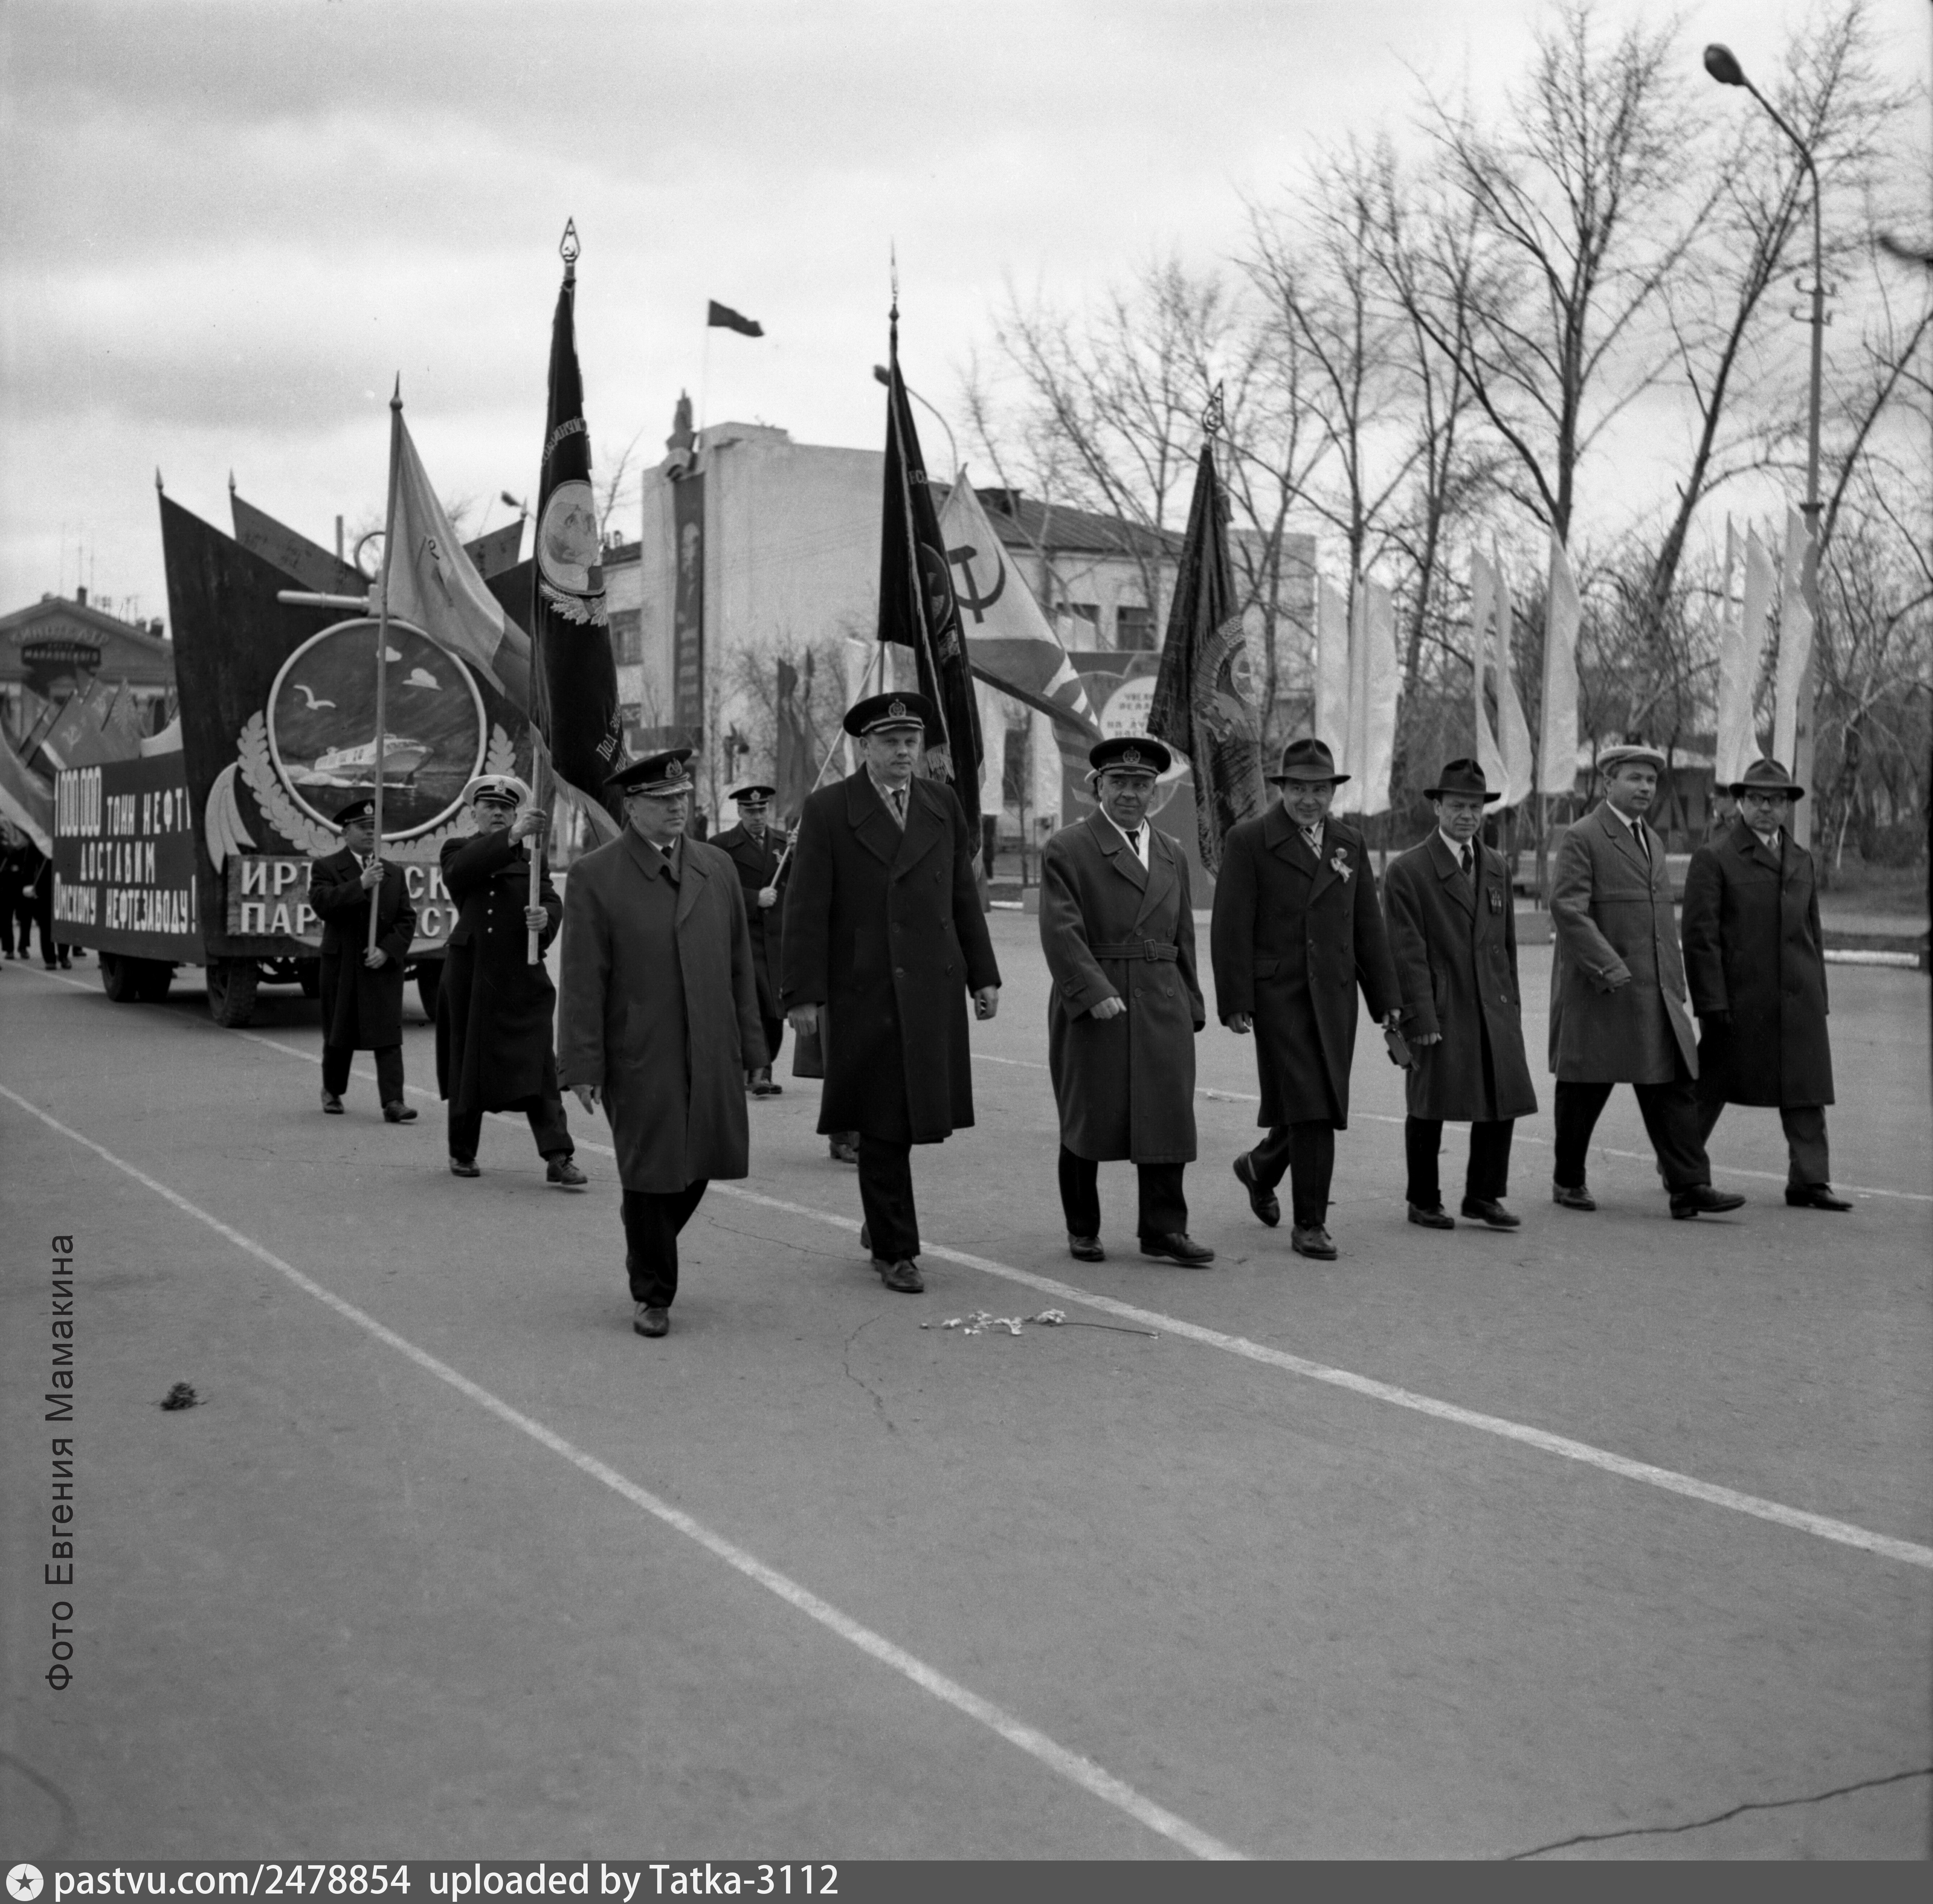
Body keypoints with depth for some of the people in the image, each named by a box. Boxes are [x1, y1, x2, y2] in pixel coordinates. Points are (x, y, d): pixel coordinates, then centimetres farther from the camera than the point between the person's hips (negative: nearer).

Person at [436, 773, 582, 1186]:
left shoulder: (531, 857, 12)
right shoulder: (458, 851, 8)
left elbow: (552, 902, -1)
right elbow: (461, 870, -16)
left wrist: (545, 916, -26)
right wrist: (511, 838, -30)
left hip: (522, 975, 0)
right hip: (470, 973, 0)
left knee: (537, 1064, -9)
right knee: (467, 1060, 9)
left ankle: (558, 1157, -14)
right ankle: (462, 1153, 25)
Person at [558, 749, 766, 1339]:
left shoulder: (718, 868, 10)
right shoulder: (594, 878, -4)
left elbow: (740, 963, 12)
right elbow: (583, 982, -6)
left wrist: (748, 1045, 8)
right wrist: (583, 1066, -10)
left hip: (711, 1054, 4)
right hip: (639, 1059, -4)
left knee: (696, 1168, 10)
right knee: (650, 1175, 2)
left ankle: (647, 1242, 38)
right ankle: (652, 1294, 20)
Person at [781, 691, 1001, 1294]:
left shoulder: (943, 805, 11)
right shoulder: (827, 810, -2)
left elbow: (963, 897, 14)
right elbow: (807, 910, -5)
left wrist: (983, 974, 9)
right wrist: (804, 992, -10)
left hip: (933, 989, 4)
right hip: (864, 990, -4)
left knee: (917, 1114, 6)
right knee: (882, 1122, 1)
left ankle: (882, 1222, 29)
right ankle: (895, 1250, 11)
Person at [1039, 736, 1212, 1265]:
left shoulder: (1172, 855, 16)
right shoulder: (1067, 850, -3)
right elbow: (1061, 931, -13)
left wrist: (1190, 1005, 15)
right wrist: (1095, 993, -22)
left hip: (1162, 1008, 4)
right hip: (1090, 1007, -4)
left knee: (1167, 1116, 0)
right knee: (1086, 1120, 5)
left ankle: (1164, 1229, 6)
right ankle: (1082, 1230, 18)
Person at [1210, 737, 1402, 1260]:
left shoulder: (1350, 844, 13)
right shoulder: (1248, 841, -3)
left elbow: (1368, 927, 14)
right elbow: (1231, 928, -7)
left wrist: (1386, 996, 9)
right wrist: (1235, 1001, -12)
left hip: (1336, 996, 5)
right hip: (1279, 995, -5)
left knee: (1322, 1106, 9)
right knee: (1309, 1107, -10)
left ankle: (1260, 1167, 38)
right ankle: (1309, 1224, 0)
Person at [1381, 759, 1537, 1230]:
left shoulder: (1497, 868, 14)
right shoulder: (1406, 871, -6)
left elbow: (1507, 943, 17)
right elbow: (1407, 953, -10)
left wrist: (1512, 1005, 13)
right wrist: (1421, 1018, -14)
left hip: (1494, 1009, 5)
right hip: (1438, 1010, -5)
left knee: (1504, 1102, 3)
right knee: (1429, 1108, 2)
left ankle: (1484, 1196, 17)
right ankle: (1424, 1202, 16)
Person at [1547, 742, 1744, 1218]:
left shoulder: (1653, 841, 19)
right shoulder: (1581, 839, -7)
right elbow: (1567, 909, -17)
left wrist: (1675, 984, 20)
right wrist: (1609, 969, -24)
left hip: (1656, 993, 7)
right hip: (1598, 992, -7)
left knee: (1674, 1085, -2)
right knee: (1585, 1090, 4)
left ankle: (1689, 1187, -4)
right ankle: (1568, 1182, 18)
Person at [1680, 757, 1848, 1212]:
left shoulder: (1801, 860, 16)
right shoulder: (1714, 859, -3)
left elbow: (1812, 932, 18)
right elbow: (1700, 936, -8)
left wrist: (1818, 997, 13)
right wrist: (1711, 1003, -13)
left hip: (1798, 1001, 5)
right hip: (1737, 998, -5)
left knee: (1807, 1090, 1)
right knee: (1709, 1088, 6)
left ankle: (1810, 1182, 6)